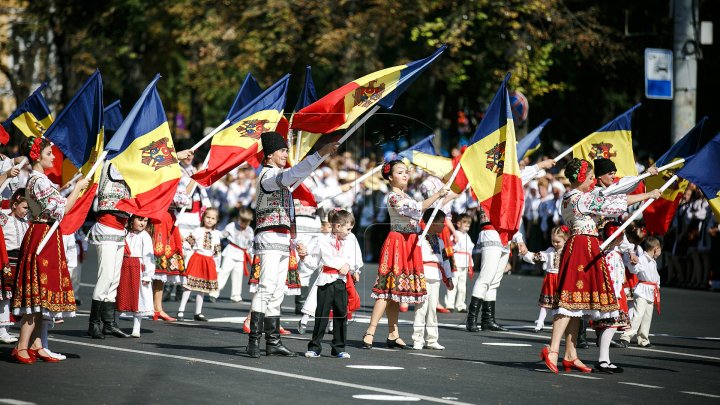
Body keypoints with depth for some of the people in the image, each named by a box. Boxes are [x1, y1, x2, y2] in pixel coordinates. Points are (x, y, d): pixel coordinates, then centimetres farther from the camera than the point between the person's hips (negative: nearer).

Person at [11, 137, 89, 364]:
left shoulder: (38, 180, 15)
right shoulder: (39, 181, -17)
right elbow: (60, 210, -20)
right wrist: (77, 188, -12)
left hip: (46, 237, 10)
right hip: (43, 238, -10)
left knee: (42, 294, 11)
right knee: (39, 293, -9)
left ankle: (36, 345, 14)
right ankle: (22, 347, -7)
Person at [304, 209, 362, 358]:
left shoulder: (351, 239, 9)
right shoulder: (323, 240, -1)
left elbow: (357, 261, 6)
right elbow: (328, 259, -11)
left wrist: (348, 266, -9)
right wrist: (343, 264, -10)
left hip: (342, 281, 3)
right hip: (326, 280, -3)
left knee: (341, 315, 5)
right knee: (321, 314, -1)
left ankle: (339, 349, 12)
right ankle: (314, 347, 5)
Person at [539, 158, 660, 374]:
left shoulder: (569, 198, 15)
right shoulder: (583, 199, -13)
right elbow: (617, 202, -13)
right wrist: (649, 195, -5)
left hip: (575, 247, 10)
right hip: (584, 247, -10)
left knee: (575, 303, 9)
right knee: (571, 299, -14)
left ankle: (570, 355, 10)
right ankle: (553, 350, -22)